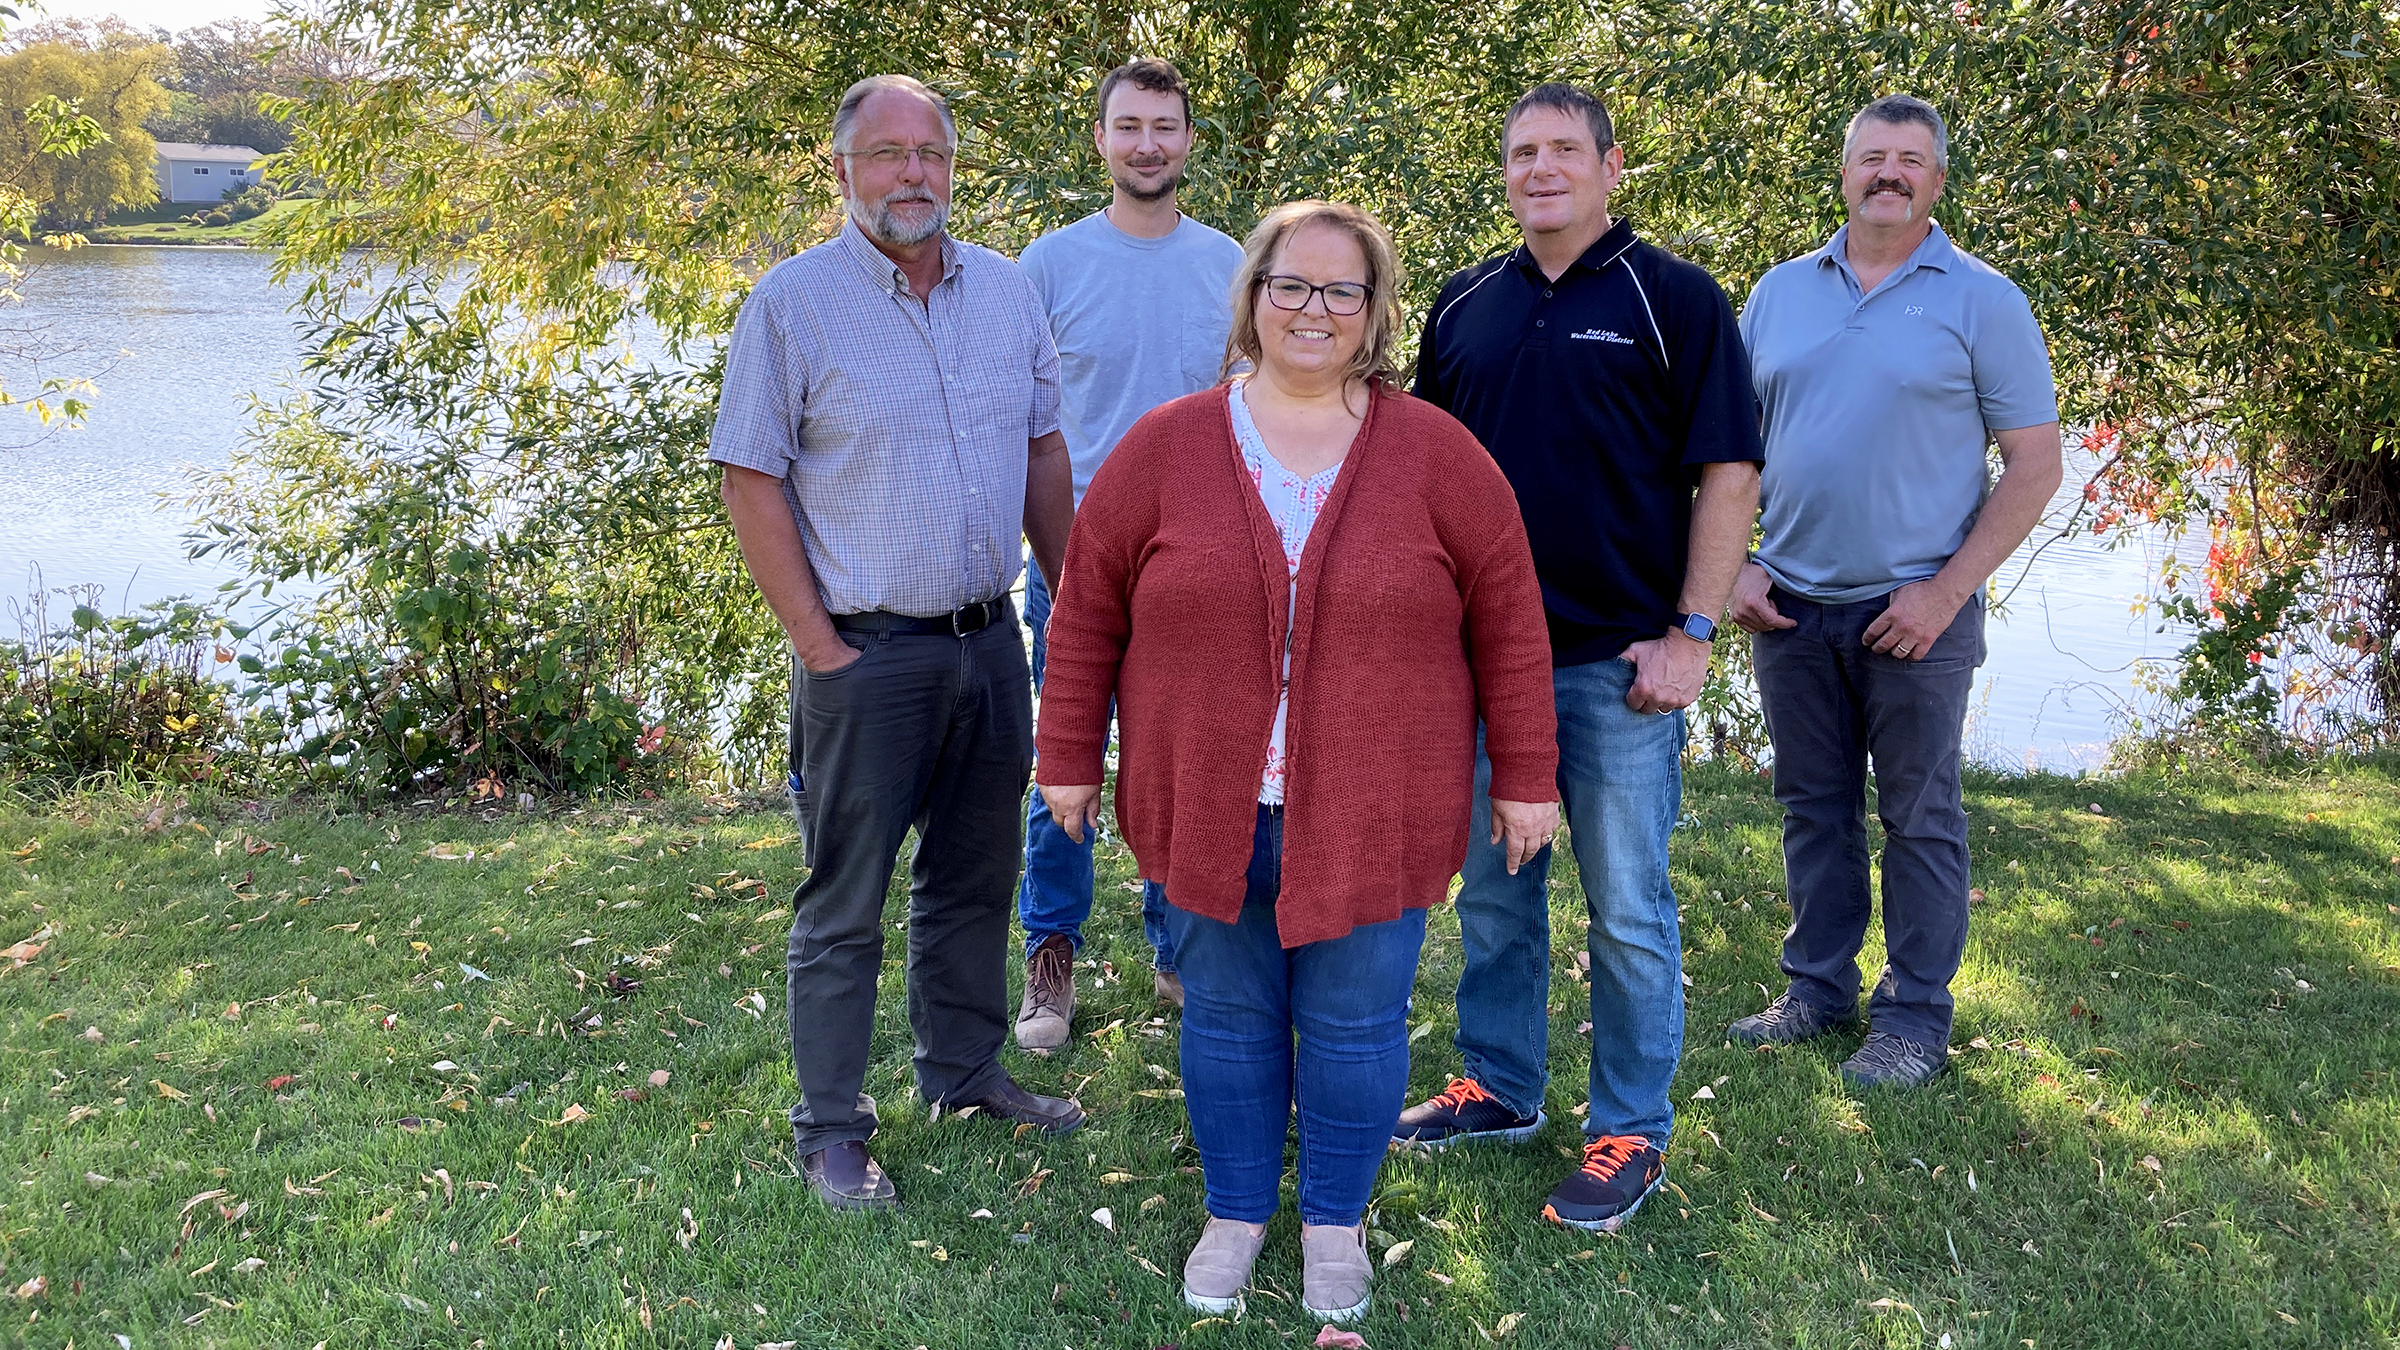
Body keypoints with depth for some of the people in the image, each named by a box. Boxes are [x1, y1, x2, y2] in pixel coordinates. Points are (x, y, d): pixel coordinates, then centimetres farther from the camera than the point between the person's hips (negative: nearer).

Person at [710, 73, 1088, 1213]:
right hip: (867, 654, -5)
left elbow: (1044, 453, 14)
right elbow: (752, 480, -9)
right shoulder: (793, 301, -8)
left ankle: (965, 1073, 35)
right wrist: (819, 646, -13)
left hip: (990, 640, 5)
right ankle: (830, 1129, 17)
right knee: (845, 902, 4)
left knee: (975, 875, 17)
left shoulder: (1006, 291, 7)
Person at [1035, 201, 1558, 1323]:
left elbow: (1507, 619, 1)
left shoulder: (1437, 453, -1)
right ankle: (1235, 1214, 32)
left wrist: (1524, 777, 1)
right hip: (1208, 810, 1)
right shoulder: (1165, 446, 1)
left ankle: (1335, 1221, 29)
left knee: (1356, 1026, 8)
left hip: (1372, 815, -1)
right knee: (1227, 1018, 13)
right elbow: (1087, 609, 5)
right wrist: (1069, 759, 5)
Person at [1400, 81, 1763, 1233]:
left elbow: (1727, 472, -6)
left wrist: (1691, 633, -12)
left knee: (1627, 906, 3)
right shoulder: (1466, 304, 10)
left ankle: (1631, 1132, 16)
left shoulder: (1673, 299, -4)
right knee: (1491, 888, 14)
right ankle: (1499, 1087, 30)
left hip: (1618, 658, -5)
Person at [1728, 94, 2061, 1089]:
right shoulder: (1780, 293, 9)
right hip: (1790, 605, 4)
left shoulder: (1981, 300, -2)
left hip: (1916, 608, -3)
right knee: (1813, 808, 13)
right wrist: (1738, 565, -1)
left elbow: (2035, 463, -4)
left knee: (1919, 819, 4)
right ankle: (1819, 986, 27)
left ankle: (1916, 1016, 16)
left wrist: (1946, 591, -13)